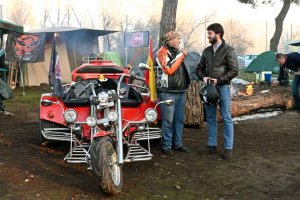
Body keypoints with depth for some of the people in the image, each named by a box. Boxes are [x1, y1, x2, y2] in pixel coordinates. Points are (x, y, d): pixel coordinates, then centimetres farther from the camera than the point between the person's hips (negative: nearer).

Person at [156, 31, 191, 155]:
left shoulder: (177, 52, 20)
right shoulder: (162, 52, -6)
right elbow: (169, 69, -20)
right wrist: (181, 56, -14)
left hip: (180, 91, 8)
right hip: (168, 92, -8)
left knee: (179, 119, 11)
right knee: (168, 120, -5)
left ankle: (177, 143, 20)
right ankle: (166, 145, 3)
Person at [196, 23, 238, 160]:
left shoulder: (228, 50, -4)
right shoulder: (207, 51, 13)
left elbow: (234, 70, -10)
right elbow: (199, 68, 19)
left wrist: (219, 80, -16)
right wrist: (203, 77, -3)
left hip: (222, 87, -6)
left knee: (226, 118, -2)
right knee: (210, 118, 10)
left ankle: (228, 148, 2)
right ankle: (212, 145, 20)